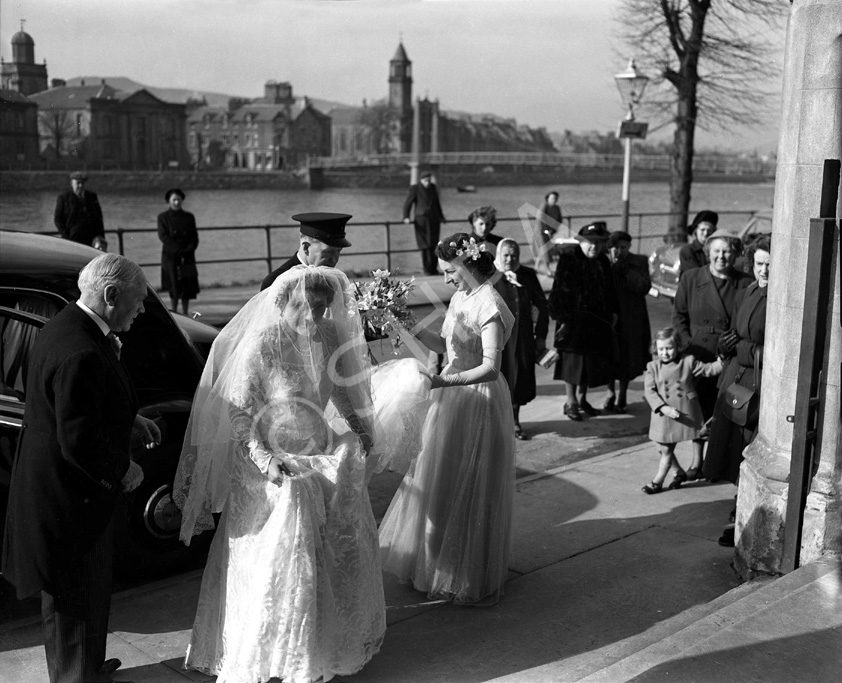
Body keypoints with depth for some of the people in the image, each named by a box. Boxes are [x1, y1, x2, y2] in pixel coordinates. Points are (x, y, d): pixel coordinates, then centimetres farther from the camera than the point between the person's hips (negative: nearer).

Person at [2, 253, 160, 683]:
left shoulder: (69, 326, 3)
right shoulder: (81, 354, -30)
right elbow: (79, 441, -31)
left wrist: (128, 418, 9)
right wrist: (123, 470, -16)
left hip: (58, 486, 11)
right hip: (69, 494, -11)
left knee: (69, 594, 26)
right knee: (78, 597, 7)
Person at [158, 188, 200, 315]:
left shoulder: (189, 217, 11)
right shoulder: (163, 217, 3)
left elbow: (194, 237, 8)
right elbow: (163, 236, -6)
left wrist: (189, 249, -11)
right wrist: (178, 250, -15)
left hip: (187, 257, 3)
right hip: (170, 256, -3)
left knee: (188, 286, 1)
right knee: (174, 286, -7)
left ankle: (185, 314, 10)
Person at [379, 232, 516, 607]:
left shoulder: (489, 306, -21)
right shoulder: (459, 297, 6)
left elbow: (491, 368, -27)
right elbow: (443, 344, 11)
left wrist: (444, 380, -33)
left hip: (478, 401, -8)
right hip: (451, 397, 8)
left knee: (469, 489, 5)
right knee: (442, 484, 18)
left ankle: (471, 579, 23)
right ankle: (434, 561, 35)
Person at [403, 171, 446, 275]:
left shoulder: (433, 188, 11)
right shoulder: (415, 189, -2)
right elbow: (407, 204, -3)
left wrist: (441, 217, 27)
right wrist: (406, 217, -17)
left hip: (434, 220, 4)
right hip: (421, 220, -4)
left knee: (434, 245, 1)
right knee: (425, 245, -7)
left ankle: (433, 269, 8)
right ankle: (427, 269, -1)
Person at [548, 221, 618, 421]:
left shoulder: (603, 262, 8)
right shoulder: (568, 258, -11)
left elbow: (610, 291, 17)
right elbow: (559, 290, -13)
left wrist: (613, 313, 12)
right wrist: (560, 317, -17)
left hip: (597, 321, 6)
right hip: (573, 320, -6)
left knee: (591, 362, 10)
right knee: (572, 359, 0)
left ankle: (582, 398, 24)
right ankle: (571, 402, 10)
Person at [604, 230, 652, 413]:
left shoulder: (639, 262, 0)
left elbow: (644, 287, -13)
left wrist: (624, 268, -15)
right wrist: (613, 266, -17)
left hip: (632, 319, 0)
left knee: (627, 357, 6)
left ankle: (622, 394, 21)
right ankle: (610, 393, 20)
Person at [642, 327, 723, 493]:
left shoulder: (688, 361, -2)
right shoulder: (653, 367, -2)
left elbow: (707, 369, 3)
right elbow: (649, 390, -9)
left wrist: (722, 362, -16)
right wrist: (663, 407, -21)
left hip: (684, 413, -3)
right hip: (663, 413, 3)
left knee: (667, 450, 3)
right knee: (663, 448, 12)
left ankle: (658, 481, 16)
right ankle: (679, 473, 35)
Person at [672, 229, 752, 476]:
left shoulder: (745, 284, -1)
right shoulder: (690, 278, 2)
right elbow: (679, 315, 5)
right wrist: (689, 346, -3)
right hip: (697, 358, 1)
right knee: (697, 409, 8)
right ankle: (697, 460, 21)